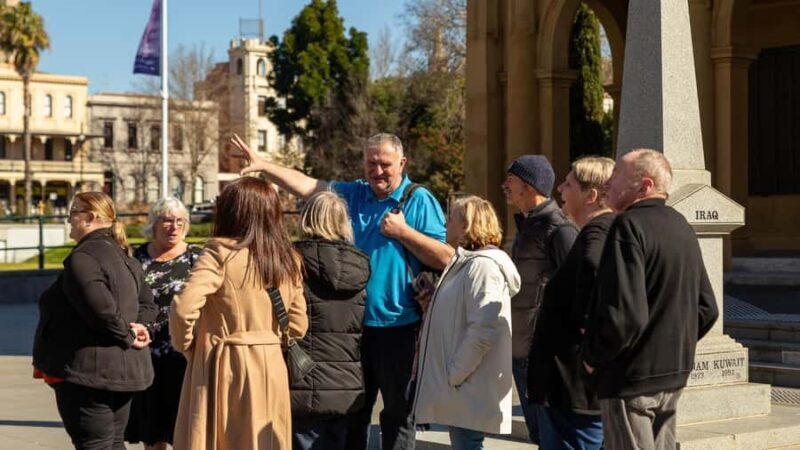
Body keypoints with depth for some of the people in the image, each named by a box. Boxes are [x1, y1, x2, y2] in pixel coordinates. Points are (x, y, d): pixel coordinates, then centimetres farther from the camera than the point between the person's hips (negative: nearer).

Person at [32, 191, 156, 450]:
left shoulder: (83, 258, -16)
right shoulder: (122, 257, 15)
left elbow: (101, 309, -28)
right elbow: (148, 305, 20)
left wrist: (126, 336, -13)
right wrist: (135, 328, 1)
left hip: (90, 370, -10)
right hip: (124, 368, 10)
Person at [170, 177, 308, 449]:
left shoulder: (220, 253, -11)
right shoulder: (289, 259, 6)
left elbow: (184, 308, -21)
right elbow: (298, 324, 9)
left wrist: (186, 347, -5)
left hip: (224, 366, -5)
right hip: (271, 368, 5)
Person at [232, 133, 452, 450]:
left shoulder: (420, 201, -5)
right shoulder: (353, 195, 9)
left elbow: (444, 258, -11)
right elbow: (308, 186, 1)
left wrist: (403, 231, -16)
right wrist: (264, 166, -8)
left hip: (398, 326, -5)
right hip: (354, 325, 5)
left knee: (398, 412, 8)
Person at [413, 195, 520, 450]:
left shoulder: (482, 266, -15)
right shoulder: (464, 264, 18)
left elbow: (482, 331, -24)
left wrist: (455, 374, -20)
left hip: (469, 389, -10)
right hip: (460, 389, 10)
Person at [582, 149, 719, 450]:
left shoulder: (630, 226, -17)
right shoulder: (681, 227, 11)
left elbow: (625, 315, -25)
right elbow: (706, 308, 15)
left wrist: (593, 356, -11)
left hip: (631, 378, -9)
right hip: (673, 374, 9)